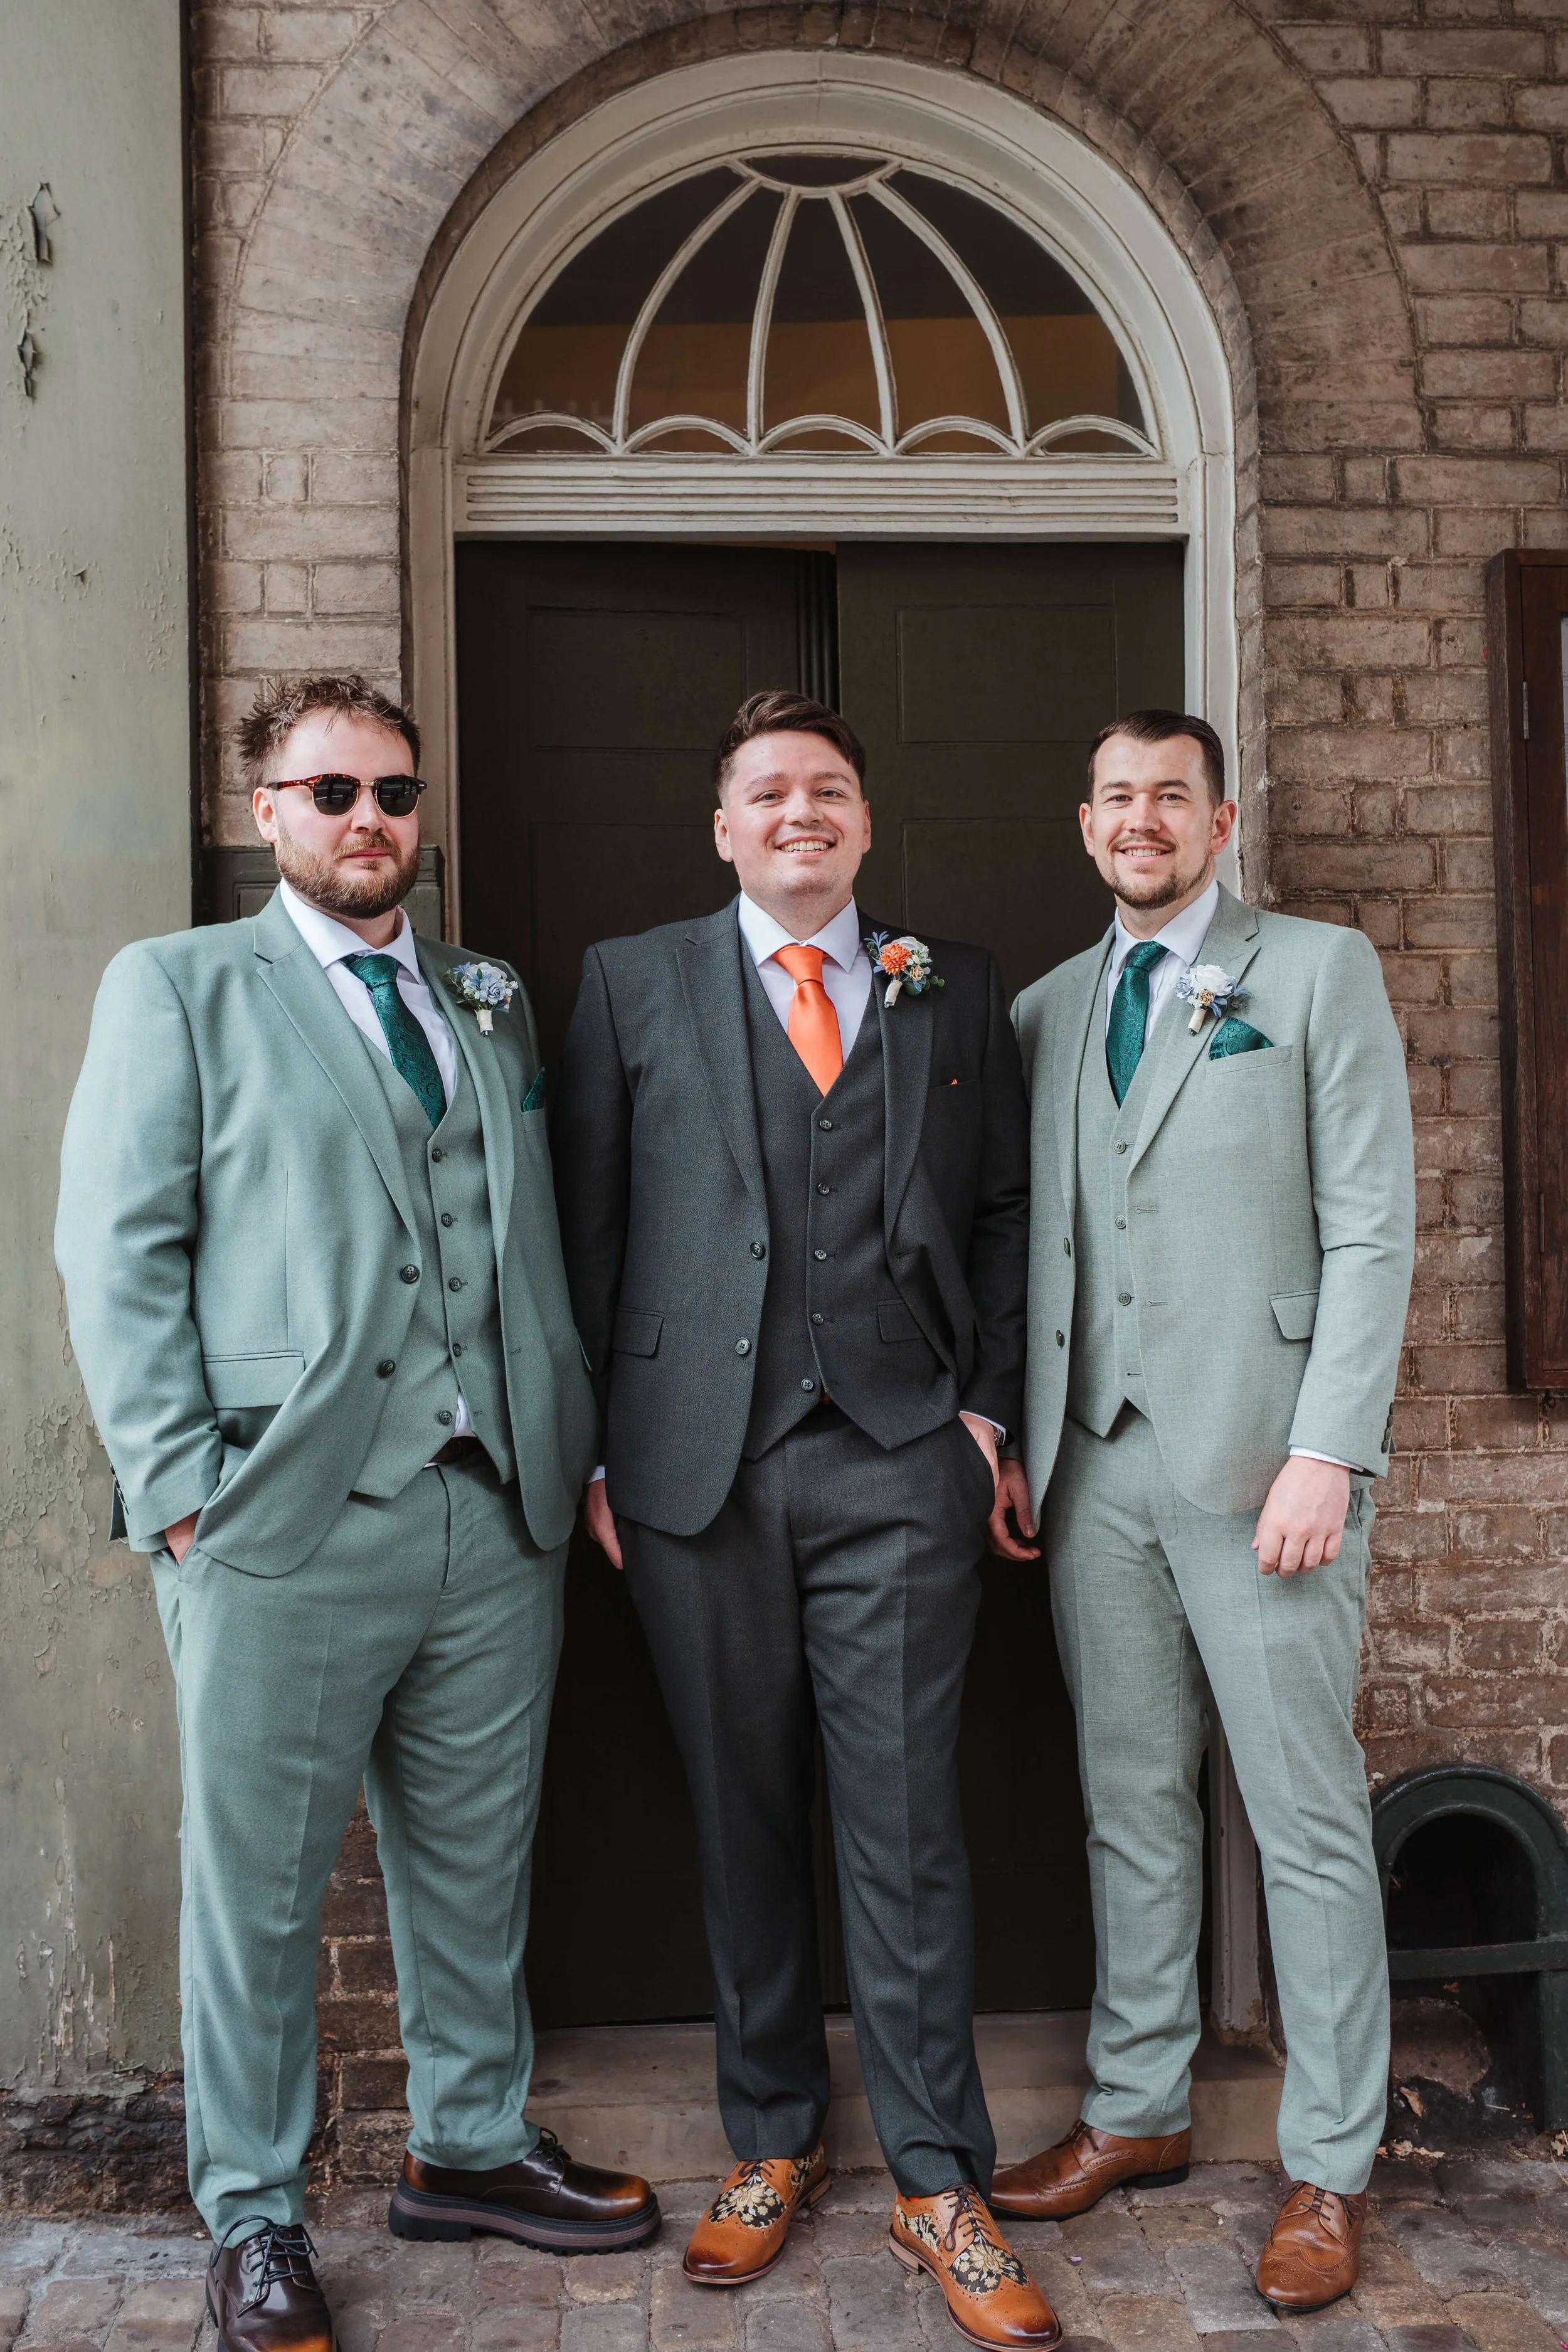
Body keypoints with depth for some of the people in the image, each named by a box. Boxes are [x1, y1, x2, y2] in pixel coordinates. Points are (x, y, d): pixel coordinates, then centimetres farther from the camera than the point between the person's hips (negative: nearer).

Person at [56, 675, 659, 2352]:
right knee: (257, 1887, 7)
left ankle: (471, 2149, 35)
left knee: (475, 1864, 15)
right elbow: (118, 1255, -3)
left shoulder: (491, 1004, 17)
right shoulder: (177, 987, 3)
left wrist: (573, 1450, 7)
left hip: (495, 1520, 5)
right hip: (284, 1524, -4)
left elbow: (535, 1249, 16)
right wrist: (182, 1494, -10)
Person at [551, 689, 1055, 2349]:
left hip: (898, 1462, 0)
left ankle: (937, 2182, 17)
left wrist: (988, 1406, 3)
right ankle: (772, 2145, 28)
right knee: (743, 1819, 10)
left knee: (905, 1821, 2)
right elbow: (583, 1224, 5)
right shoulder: (633, 982, 7)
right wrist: (590, 1450, 0)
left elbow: (1002, 1212, 13)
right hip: (701, 1462, 0)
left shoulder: (955, 991, 11)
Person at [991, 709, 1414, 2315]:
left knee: (1307, 1824, 3)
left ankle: (1329, 2169, 17)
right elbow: (1028, 1238, 13)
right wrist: (1007, 1435, 4)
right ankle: (1136, 2110, 27)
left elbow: (1370, 1229, -5)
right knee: (1131, 1807, 13)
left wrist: (1328, 1453, -13)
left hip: (1257, 1456, -4)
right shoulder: (1047, 1010, 15)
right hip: (1095, 1460, 4)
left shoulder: (1318, 974, 2)